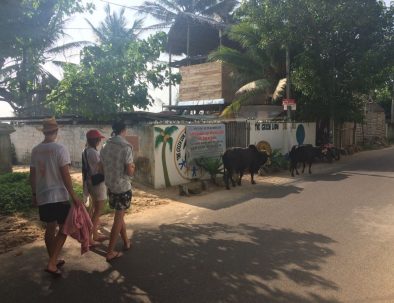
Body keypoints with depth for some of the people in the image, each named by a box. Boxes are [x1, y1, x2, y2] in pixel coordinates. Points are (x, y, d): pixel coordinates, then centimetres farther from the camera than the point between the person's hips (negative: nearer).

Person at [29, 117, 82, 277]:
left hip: (42, 196, 6)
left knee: (50, 229, 17)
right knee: (63, 229, 5)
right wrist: (73, 195, -13)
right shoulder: (60, 149, -13)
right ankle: (52, 263, -1)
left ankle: (53, 261, 29)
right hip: (59, 196, -6)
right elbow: (65, 174, -17)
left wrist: (34, 194, 20)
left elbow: (32, 175, 9)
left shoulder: (35, 150, 4)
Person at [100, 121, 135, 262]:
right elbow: (129, 171, -17)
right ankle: (110, 252, 7)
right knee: (118, 218, 3)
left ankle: (126, 241, 36)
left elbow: (103, 168, 12)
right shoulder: (126, 147, -16)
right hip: (123, 187, -6)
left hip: (110, 186, 6)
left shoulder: (104, 147, 4)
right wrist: (133, 167, 4)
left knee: (119, 215, 21)